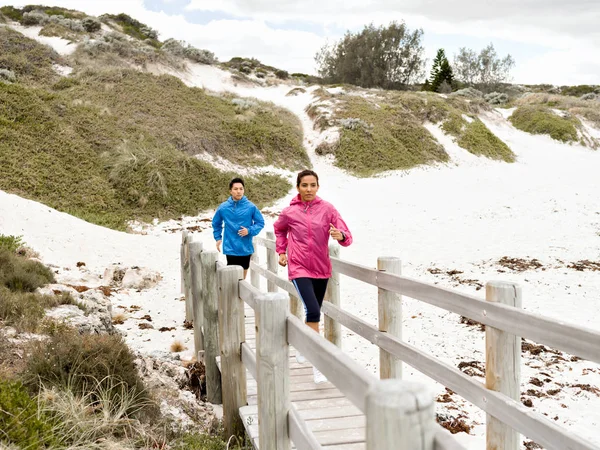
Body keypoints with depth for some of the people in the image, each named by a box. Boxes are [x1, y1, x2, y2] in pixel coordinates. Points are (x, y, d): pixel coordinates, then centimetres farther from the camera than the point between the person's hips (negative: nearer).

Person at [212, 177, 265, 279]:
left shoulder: (251, 207, -6)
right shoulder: (223, 207, -2)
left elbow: (260, 223, 1)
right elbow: (216, 223, 15)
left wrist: (249, 231, -14)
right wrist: (218, 238, 8)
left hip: (246, 248, 1)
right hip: (230, 248, -1)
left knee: (242, 276, 16)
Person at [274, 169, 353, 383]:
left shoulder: (327, 209, -6)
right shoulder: (289, 213, -5)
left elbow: (347, 237, -10)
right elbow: (279, 230, 18)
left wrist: (340, 236, -32)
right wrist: (281, 251, 10)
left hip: (322, 269, 3)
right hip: (299, 268, -3)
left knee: (314, 313, 17)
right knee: (313, 311, -20)